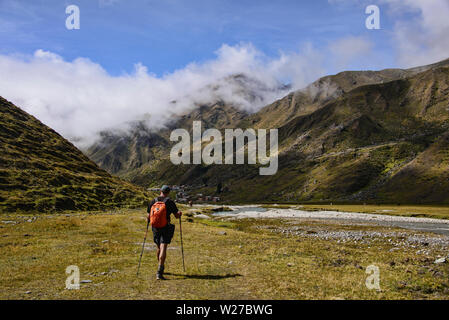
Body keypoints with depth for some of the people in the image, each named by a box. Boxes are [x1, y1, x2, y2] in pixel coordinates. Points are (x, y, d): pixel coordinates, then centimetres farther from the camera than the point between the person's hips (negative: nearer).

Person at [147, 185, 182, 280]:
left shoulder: (153, 202, 3)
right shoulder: (170, 202, -6)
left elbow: (148, 216, 6)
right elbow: (177, 215, -1)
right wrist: (180, 213, 22)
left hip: (155, 228, 4)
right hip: (166, 228, -4)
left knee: (159, 248, 21)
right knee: (163, 249, -8)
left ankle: (161, 268, 36)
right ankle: (159, 272, -18)